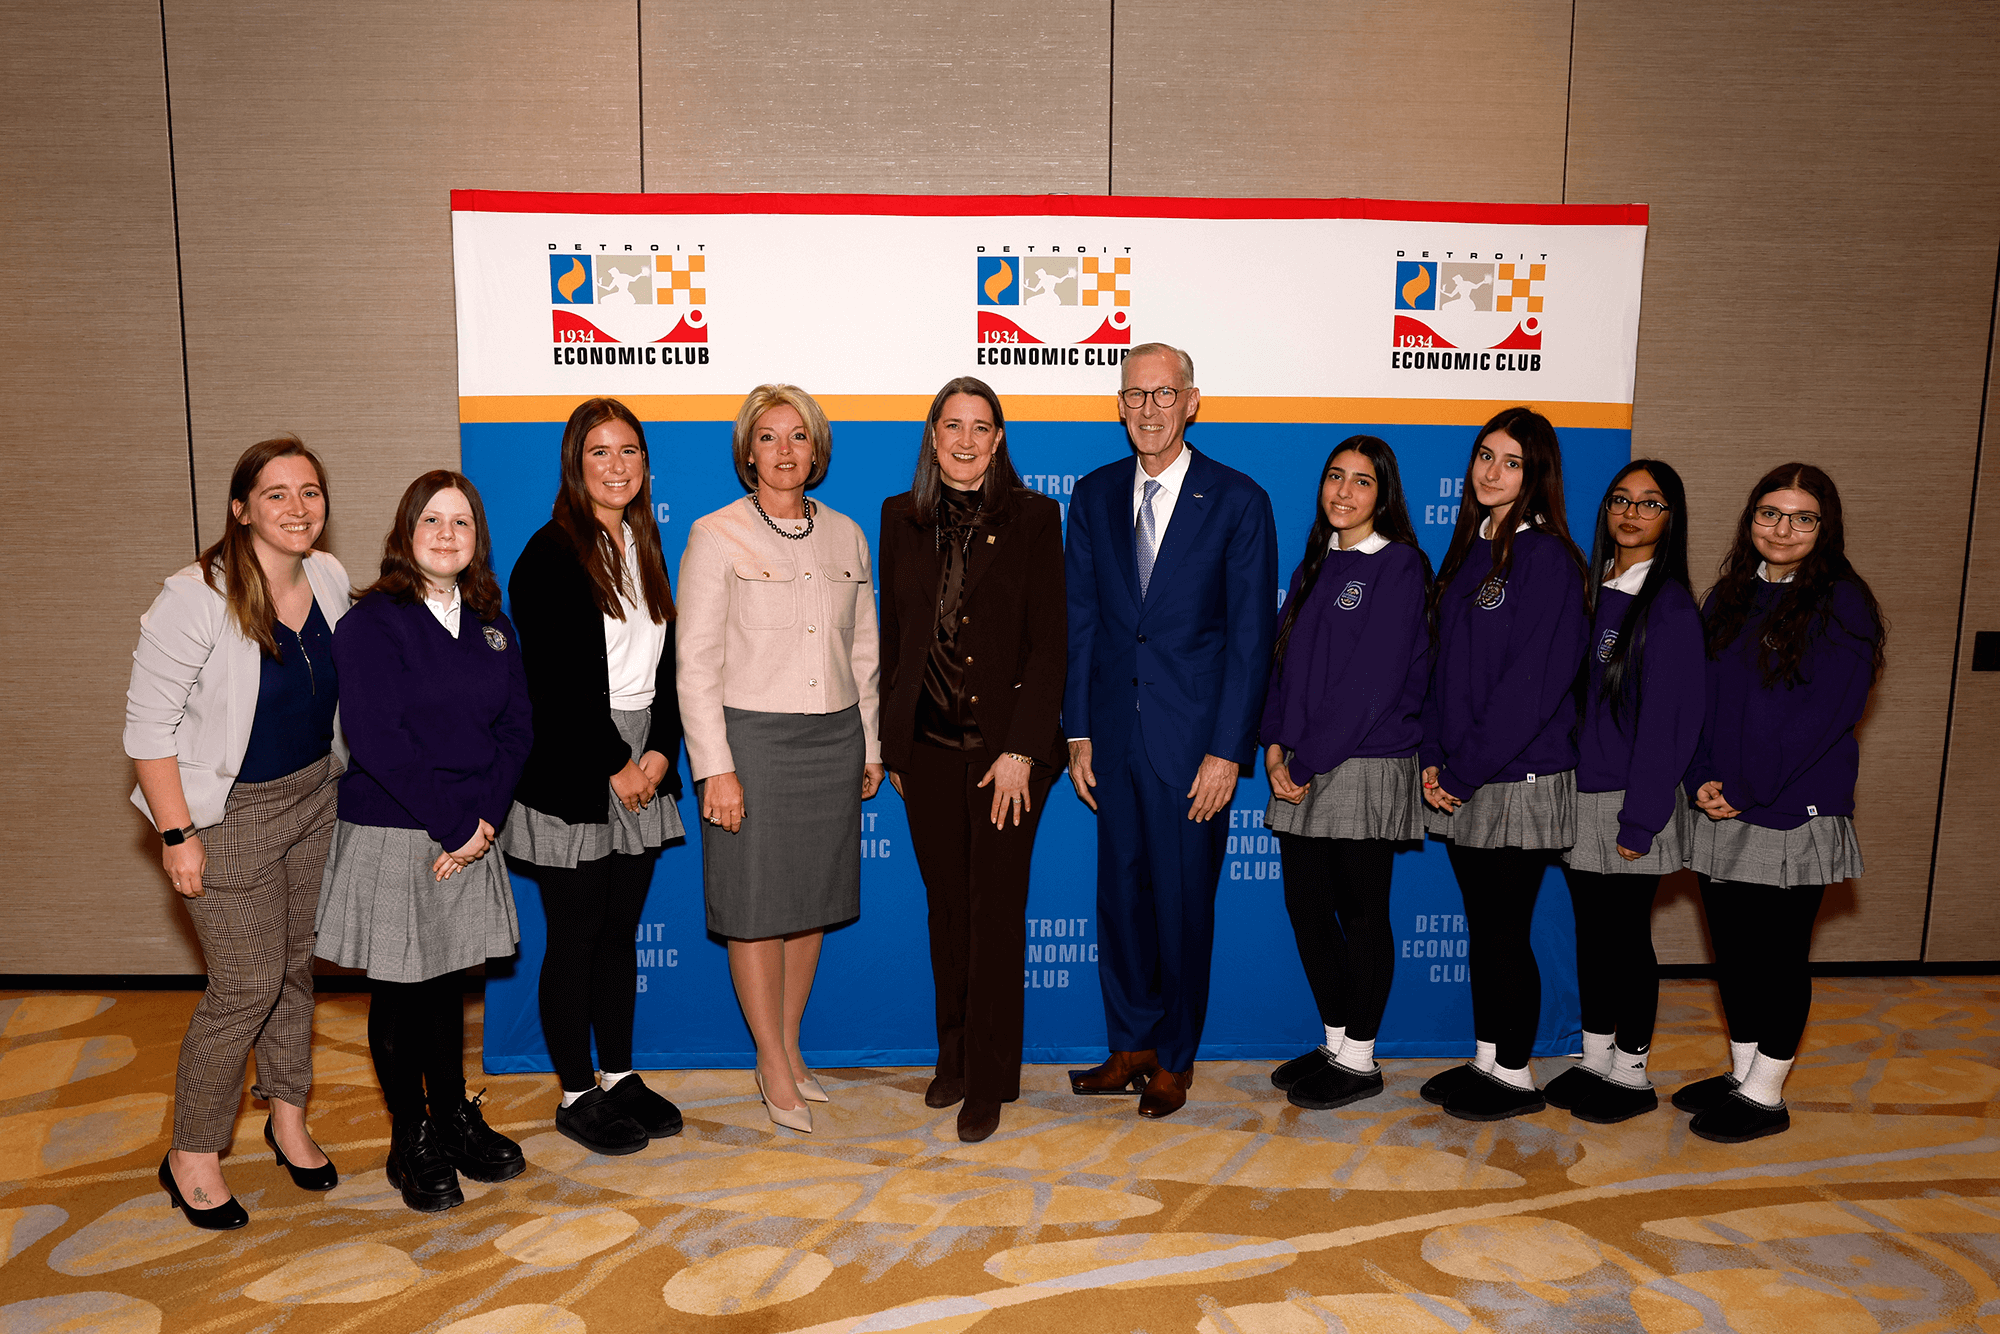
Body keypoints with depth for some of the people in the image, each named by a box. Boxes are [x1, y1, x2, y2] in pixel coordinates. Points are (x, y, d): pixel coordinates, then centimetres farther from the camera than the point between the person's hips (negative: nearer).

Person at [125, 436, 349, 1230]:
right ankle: (192, 1156, 20)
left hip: (315, 800, 6)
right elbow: (148, 725, -17)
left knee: (298, 965, 16)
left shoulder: (330, 579, -2)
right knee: (247, 984, -1)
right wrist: (178, 834, -17)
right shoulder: (196, 599, -21)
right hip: (230, 814, -6)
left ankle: (288, 1117, 36)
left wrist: (345, 783, 14)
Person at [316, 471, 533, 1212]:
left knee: (449, 981, 16)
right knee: (400, 990, 7)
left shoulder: (491, 627, 8)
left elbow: (515, 728, 4)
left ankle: (455, 1116, 32)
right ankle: (411, 1140, 23)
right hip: (391, 837, -5)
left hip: (471, 837, 5)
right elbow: (377, 740, -18)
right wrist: (453, 826, -17)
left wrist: (484, 819, -9)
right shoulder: (372, 623, -10)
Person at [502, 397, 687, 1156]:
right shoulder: (550, 555, -10)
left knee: (621, 930, 14)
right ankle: (577, 1094, 17)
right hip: (571, 774, -6)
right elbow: (557, 680, -15)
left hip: (641, 769, 7)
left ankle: (620, 1077, 27)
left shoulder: (645, 550, 12)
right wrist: (615, 765, -13)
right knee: (575, 938, 4)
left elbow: (667, 664, 10)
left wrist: (660, 752, -3)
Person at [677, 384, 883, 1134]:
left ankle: (788, 1050, 28)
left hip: (832, 738, 5)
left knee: (813, 899, 12)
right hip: (753, 739, -4)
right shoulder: (716, 536, -5)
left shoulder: (845, 535, 9)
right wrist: (715, 767, -13)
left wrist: (868, 744, 13)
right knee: (757, 906, 3)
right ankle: (775, 1069, 18)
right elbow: (695, 660, -8)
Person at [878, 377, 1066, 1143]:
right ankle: (952, 1058, 29)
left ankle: (989, 1081, 15)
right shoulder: (902, 518, 7)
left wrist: (1020, 751, -13)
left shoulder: (1033, 518, -4)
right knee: (946, 906, 13)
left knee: (996, 911, 3)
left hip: (1005, 743, -3)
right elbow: (891, 638, 10)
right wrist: (890, 744, 8)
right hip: (928, 746, 3)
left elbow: (1049, 643, -7)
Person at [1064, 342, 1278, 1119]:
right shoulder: (1095, 495, 7)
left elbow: (1250, 636, -7)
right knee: (1119, 893, 12)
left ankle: (1174, 1059, 25)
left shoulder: (1238, 501, -5)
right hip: (1115, 734, 4)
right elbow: (1080, 619, 8)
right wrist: (1078, 732, 4)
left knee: (1183, 901, 6)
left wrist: (1227, 751, -12)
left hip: (1192, 735, -4)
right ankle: (1130, 1046, 29)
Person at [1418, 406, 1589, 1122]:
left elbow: (1533, 681, -17)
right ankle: (1486, 1060, 27)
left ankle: (1515, 1077, 17)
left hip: (1519, 779, -7)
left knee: (1504, 931, 2)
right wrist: (1433, 758, 3)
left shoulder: (1546, 556, -11)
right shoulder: (1468, 550, 12)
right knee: (1483, 927, 14)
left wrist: (1462, 770, -14)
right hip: (1462, 782, 7)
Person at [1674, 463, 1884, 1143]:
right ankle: (1741, 1071, 30)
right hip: (1723, 811, 6)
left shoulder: (1843, 604, -8)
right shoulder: (1727, 599, 10)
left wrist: (1743, 789, -17)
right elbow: (1699, 698, 10)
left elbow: (1825, 714, -15)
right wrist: (1701, 779, -5)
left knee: (1779, 952, 4)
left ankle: (1765, 1095, 17)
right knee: (1732, 946, 13)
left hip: (1795, 813, -5)